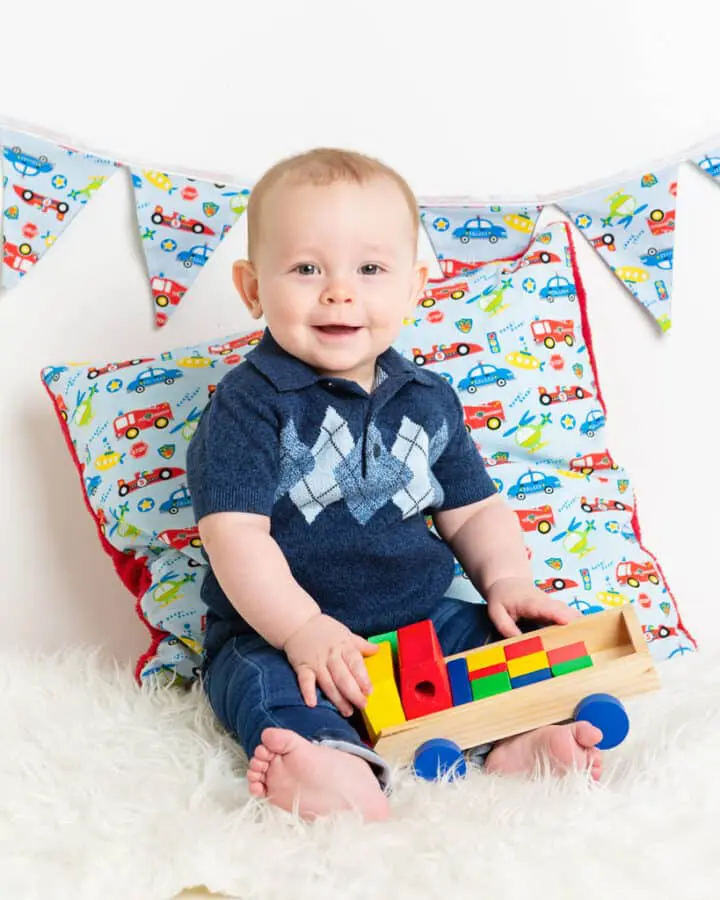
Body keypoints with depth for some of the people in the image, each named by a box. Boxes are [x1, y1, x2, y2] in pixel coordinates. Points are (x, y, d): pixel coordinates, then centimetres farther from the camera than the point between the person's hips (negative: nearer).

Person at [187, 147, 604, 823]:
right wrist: (303, 628, -27)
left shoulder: (429, 400, 8)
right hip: (278, 636, -5)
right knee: (264, 681, -33)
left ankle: (516, 745, -29)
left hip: (424, 622, 5)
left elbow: (473, 512, 14)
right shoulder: (247, 405, -9)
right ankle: (341, 764, -56)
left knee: (523, 633, -9)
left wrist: (506, 580, -5)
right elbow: (235, 534, -16)